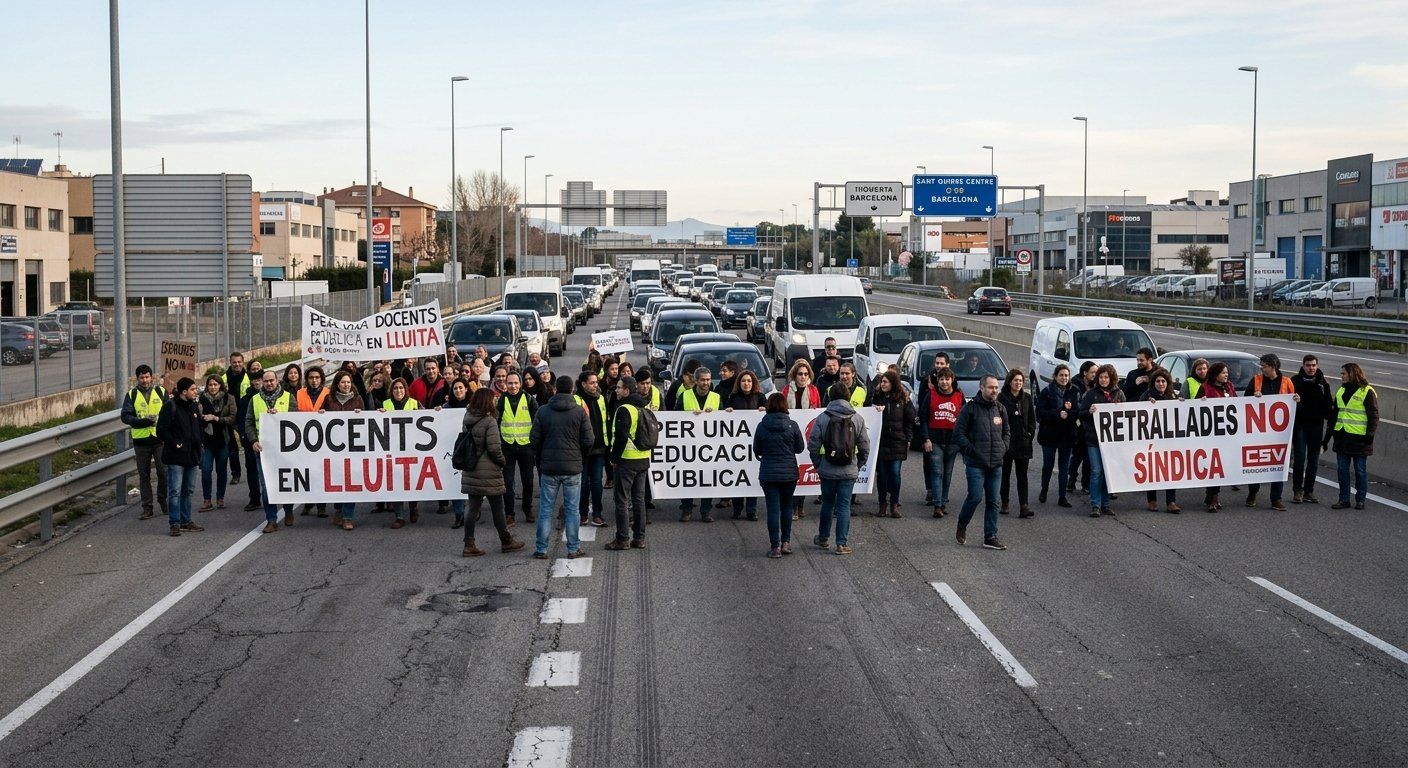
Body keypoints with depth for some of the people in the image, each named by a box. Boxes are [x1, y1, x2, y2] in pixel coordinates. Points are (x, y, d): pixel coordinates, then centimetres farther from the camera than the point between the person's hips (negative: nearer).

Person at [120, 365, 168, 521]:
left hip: (160, 438, 0)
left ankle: (163, 499, 20)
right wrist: (142, 421, -19)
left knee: (163, 472, -1)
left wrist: (158, 420, -18)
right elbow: (125, 416, -3)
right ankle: (147, 508, 12)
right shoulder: (131, 394, 4)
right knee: (144, 475, 6)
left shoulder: (161, 392, 5)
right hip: (140, 440, 0)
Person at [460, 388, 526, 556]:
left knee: (473, 509, 9)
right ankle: (506, 542, 20)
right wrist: (502, 461, -3)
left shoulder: (468, 420, 5)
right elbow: (494, 448, -18)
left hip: (471, 472, 6)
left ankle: (469, 545, 7)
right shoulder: (489, 422, -16)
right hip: (488, 472, -6)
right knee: (497, 508, 7)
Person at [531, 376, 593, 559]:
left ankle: (541, 549, 9)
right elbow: (588, 441, -7)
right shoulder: (580, 412, -6)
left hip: (549, 468, 1)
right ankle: (574, 548, 11)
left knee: (546, 509, 8)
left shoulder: (543, 411, -3)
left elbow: (534, 440, -2)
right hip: (573, 468, -1)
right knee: (572, 509, 8)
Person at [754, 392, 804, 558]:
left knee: (773, 509, 2)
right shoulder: (792, 425, -8)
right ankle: (786, 542, 20)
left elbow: (757, 450, 2)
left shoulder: (762, 426, -9)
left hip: (768, 474, -1)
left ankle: (775, 547, 2)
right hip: (789, 473, 1)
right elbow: (800, 448, 2)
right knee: (786, 507, 17)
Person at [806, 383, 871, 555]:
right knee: (844, 506, 5)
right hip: (849, 471, 0)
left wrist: (818, 465, 8)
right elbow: (865, 446, 0)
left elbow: (813, 445, -6)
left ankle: (823, 538, 30)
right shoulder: (857, 419, -2)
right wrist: (858, 465, 13)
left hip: (827, 471, 0)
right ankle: (842, 544, 2)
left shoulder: (822, 418, -6)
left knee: (827, 503, 17)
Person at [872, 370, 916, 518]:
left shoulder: (903, 400, 2)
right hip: (880, 441, 1)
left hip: (897, 442, -1)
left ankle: (894, 504, 8)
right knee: (881, 474, 4)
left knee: (895, 474, -2)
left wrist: (908, 439, -1)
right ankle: (882, 504, 13)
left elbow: (910, 420, 6)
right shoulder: (876, 397, 4)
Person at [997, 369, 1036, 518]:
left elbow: (1032, 418, 13)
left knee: (1022, 475, -2)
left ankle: (1024, 505, -8)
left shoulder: (1027, 398, 9)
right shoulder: (1002, 398, -4)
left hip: (1023, 442, 3)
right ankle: (1004, 503, 19)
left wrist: (1030, 434, 2)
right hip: (1006, 441, -3)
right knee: (1005, 473, 8)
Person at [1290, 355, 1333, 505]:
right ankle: (1298, 491, 3)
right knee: (1299, 458, -5)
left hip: (1316, 425, 3)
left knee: (1314, 460, 6)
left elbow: (1328, 405, 8)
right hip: (1299, 425, -3)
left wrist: (1331, 424, -4)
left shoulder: (1322, 383, 7)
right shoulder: (1295, 381, -1)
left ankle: (1309, 491, 13)